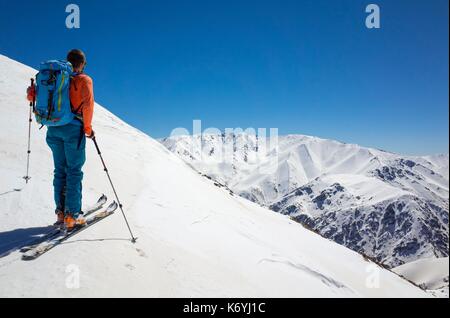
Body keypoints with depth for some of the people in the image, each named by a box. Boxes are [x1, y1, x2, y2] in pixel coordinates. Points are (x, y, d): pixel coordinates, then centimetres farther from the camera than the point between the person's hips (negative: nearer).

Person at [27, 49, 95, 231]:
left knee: (60, 170, 12)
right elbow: (88, 104, -17)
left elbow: (31, 94, 12)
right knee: (74, 171, -1)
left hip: (54, 129, 5)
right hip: (73, 128, -5)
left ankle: (61, 212, 14)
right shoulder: (84, 80, -3)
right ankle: (72, 216, -3)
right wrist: (88, 128, -8)